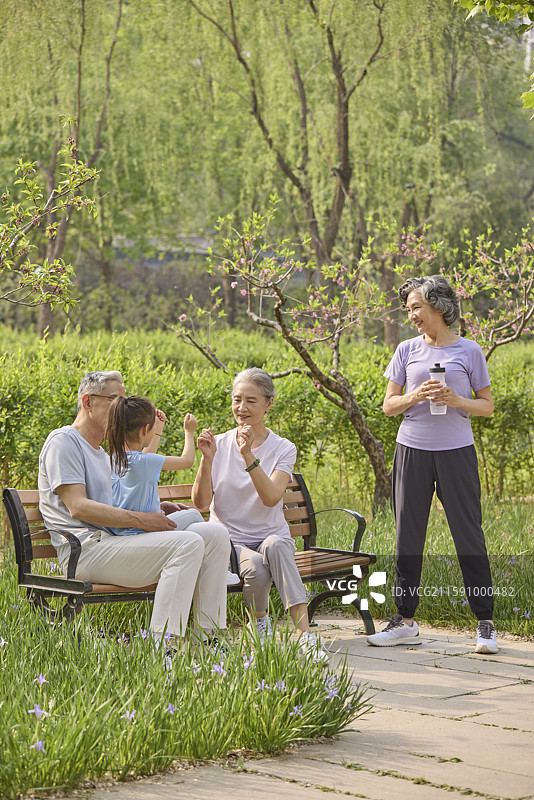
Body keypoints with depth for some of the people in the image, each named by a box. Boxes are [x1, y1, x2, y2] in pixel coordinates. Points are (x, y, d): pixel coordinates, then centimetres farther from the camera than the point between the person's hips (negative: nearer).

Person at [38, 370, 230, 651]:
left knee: (215, 533, -3)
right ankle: (163, 643, -33)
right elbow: (78, 507, -15)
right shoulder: (63, 441, -3)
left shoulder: (102, 454, 28)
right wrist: (139, 519, -19)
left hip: (114, 540, 9)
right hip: (86, 550, -9)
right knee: (188, 544, -27)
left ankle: (213, 636, -8)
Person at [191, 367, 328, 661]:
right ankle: (259, 621, -3)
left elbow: (271, 498, -18)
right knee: (255, 567, -34)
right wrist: (207, 460, -17)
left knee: (275, 546, -37)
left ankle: (304, 633, -40)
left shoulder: (283, 449, 1)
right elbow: (201, 503, -4)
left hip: (271, 535, 0)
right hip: (229, 540, 0)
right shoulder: (219, 444, 5)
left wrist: (249, 457, -28)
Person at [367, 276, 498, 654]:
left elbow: (487, 406, 5)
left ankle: (485, 623, 4)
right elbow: (388, 405, 9)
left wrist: (456, 400, -13)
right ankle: (406, 620, 15)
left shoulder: (469, 351, 1)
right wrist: (415, 396, -11)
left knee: (468, 532, -2)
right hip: (412, 449, 3)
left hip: (456, 452, -3)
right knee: (408, 534, 6)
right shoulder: (407, 351, 8)